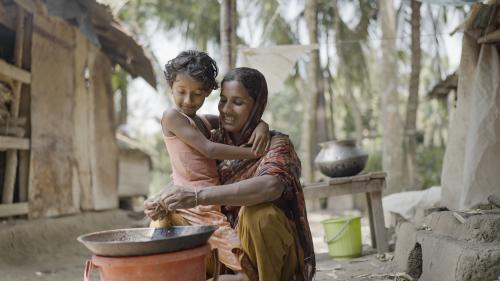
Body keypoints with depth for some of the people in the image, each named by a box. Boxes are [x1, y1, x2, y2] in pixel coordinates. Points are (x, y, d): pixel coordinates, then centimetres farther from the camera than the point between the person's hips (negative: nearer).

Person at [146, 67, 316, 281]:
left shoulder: (276, 144, -12)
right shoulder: (214, 142, 2)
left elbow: (271, 186, -34)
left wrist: (197, 197, -42)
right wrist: (162, 202, -24)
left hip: (270, 254, -4)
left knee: (257, 212, -32)